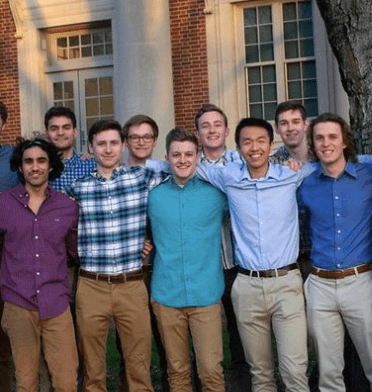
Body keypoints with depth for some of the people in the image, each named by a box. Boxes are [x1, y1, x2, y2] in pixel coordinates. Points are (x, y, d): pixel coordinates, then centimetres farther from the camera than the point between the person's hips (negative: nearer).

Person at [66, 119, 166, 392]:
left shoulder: (143, 178, 0)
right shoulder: (77, 188, 5)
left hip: (132, 286, -1)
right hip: (91, 287, 1)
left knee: (140, 365, 8)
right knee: (93, 366, 13)